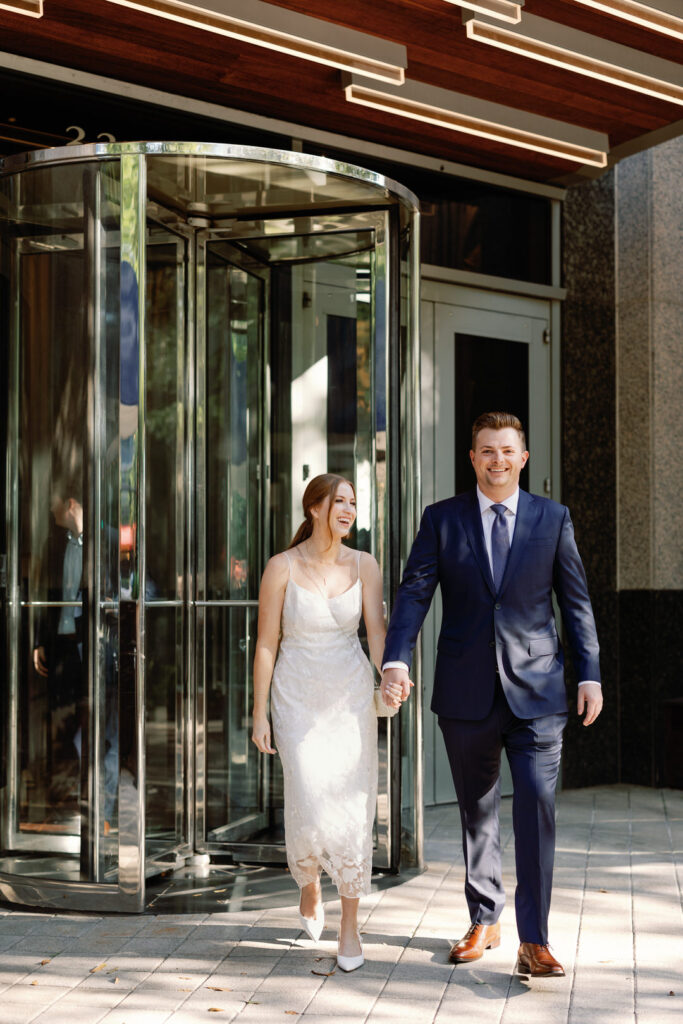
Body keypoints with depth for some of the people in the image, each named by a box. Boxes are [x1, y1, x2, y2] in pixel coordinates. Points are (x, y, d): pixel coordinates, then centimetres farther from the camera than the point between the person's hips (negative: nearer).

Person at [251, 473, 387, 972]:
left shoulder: (364, 565, -1)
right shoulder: (281, 567, -7)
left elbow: (377, 632, -9)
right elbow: (266, 644, -3)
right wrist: (260, 715, -4)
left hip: (351, 696, 2)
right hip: (298, 700, -2)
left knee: (353, 809, -3)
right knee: (311, 807, -10)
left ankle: (349, 924, 10)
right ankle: (309, 884, 24)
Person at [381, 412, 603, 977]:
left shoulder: (553, 518, 5)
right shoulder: (442, 519, 3)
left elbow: (576, 601, 7)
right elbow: (414, 592, -4)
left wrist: (590, 675, 2)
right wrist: (396, 660, -18)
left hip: (536, 693, -1)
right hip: (467, 692, 1)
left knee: (536, 807, -11)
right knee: (477, 810, 13)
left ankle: (534, 941, -6)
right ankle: (484, 921, 29)